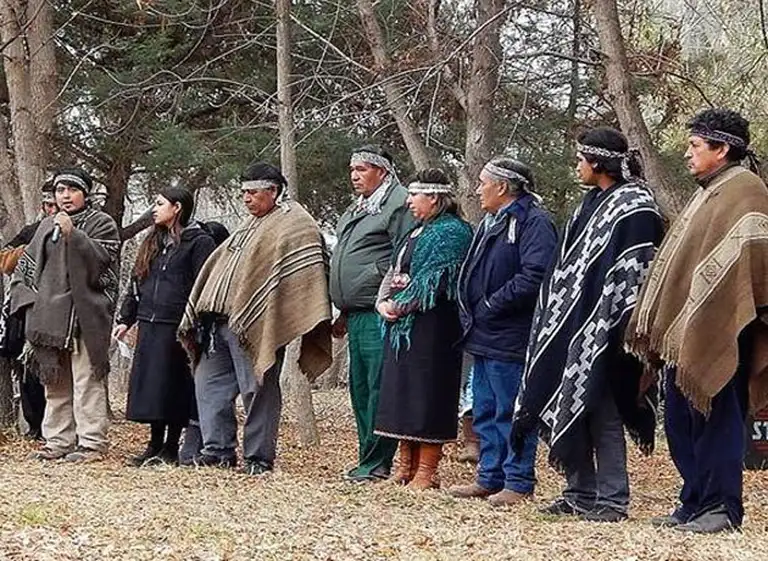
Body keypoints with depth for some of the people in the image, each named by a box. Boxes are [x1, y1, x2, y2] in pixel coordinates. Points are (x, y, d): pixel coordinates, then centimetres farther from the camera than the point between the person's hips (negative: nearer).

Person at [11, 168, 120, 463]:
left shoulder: (101, 224, 1)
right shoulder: (47, 226, 18)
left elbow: (99, 259, -14)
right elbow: (26, 264, 23)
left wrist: (73, 234, -24)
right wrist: (29, 296, 10)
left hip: (85, 314, -6)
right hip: (49, 315, 6)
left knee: (87, 381, -8)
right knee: (55, 382, 9)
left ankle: (92, 443, -5)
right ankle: (58, 441, 16)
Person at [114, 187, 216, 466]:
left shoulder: (199, 242, -4)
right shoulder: (153, 242, 19)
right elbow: (136, 283, 22)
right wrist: (125, 319, 16)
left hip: (177, 327, -7)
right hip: (150, 326, 7)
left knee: (174, 387, -3)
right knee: (149, 385, 7)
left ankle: (171, 447, 4)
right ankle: (155, 445, 14)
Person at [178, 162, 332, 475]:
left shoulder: (294, 224, -5)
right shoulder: (252, 225, 23)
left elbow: (304, 274, -14)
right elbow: (221, 266, 26)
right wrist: (199, 313, 20)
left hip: (254, 325, -9)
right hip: (221, 320, 9)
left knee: (257, 390, -4)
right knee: (210, 383, 9)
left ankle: (258, 458, 2)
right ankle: (219, 450, 14)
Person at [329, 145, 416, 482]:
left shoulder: (398, 204, -7)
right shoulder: (356, 211, 24)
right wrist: (343, 313, 26)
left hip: (379, 314, -10)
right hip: (356, 314, 10)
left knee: (378, 388, -9)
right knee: (360, 387, 12)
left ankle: (376, 462, -7)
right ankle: (368, 459, 18)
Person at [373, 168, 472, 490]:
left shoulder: (451, 231, -9)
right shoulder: (418, 232, 20)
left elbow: (435, 281, -18)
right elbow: (394, 271, 18)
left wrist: (400, 305, -15)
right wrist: (383, 302, 0)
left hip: (431, 325, -9)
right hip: (401, 325, 9)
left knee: (427, 394, -6)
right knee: (403, 392, 10)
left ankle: (426, 471, -3)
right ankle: (407, 465, 17)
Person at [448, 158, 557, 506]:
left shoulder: (534, 222, -12)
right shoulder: (491, 223, 20)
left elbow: (534, 277, -23)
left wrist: (490, 306, -18)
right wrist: (471, 313, 12)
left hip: (509, 338, -10)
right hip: (484, 336, 10)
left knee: (511, 412, -4)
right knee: (485, 412, 15)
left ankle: (518, 483, 2)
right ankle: (489, 478, 23)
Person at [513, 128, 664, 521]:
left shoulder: (634, 207, -11)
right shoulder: (593, 203, 17)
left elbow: (635, 273, -17)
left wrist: (616, 329, -22)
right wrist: (558, 323, 19)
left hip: (601, 329, -9)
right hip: (571, 326, 9)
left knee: (601, 413, -6)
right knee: (567, 406, 10)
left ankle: (612, 499, 0)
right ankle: (579, 493, 17)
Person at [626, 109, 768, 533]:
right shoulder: (707, 193, 20)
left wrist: (703, 322, -23)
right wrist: (664, 322, 17)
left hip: (717, 333, -9)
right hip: (685, 332, 9)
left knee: (715, 418, -6)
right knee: (682, 420, 11)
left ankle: (722, 508, -2)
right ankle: (695, 502, 17)